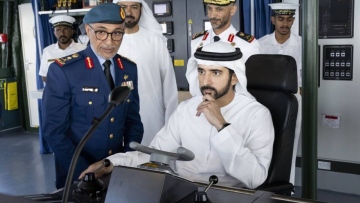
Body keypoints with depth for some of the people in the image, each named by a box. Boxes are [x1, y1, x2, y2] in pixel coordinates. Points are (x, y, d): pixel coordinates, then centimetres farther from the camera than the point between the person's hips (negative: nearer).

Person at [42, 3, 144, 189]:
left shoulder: (129, 69, -1)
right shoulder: (63, 71, -15)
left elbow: (133, 119, 5)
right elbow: (53, 131, -15)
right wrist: (88, 172, -19)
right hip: (77, 174, -4)